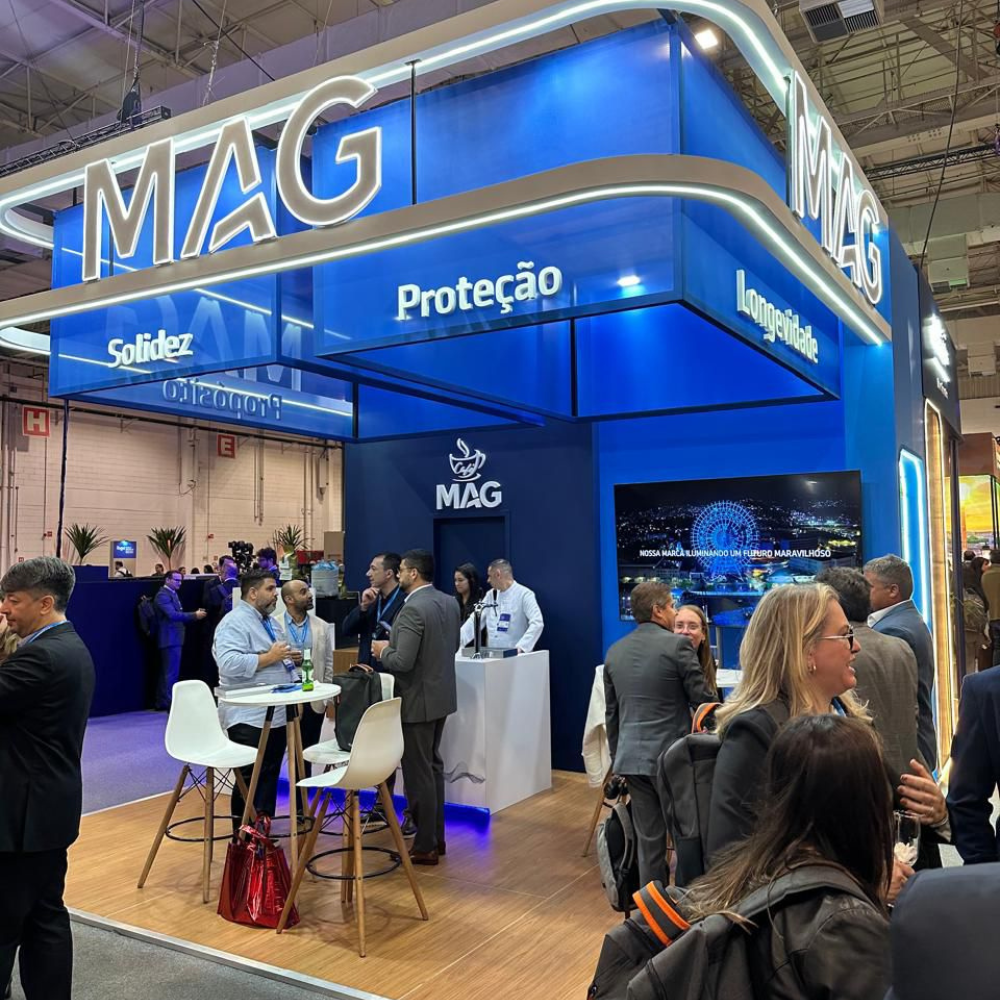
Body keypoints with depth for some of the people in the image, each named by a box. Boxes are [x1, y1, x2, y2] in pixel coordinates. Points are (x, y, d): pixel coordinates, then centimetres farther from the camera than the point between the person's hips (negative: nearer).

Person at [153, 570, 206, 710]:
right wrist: (194, 615, -23)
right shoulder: (163, 595, -13)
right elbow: (172, 615, -25)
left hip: (173, 639, 10)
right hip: (170, 639, -10)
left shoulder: (172, 594, 18)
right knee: (172, 673, -8)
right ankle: (171, 704, -5)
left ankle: (162, 703, 20)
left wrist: (194, 615, 3)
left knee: (166, 673, 14)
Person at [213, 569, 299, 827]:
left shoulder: (273, 623, 17)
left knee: (270, 777, 13)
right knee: (250, 779, -1)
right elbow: (229, 663, -28)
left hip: (277, 715, 9)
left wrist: (291, 659, 6)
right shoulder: (234, 623, -13)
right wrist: (269, 657, -22)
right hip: (249, 718, -8)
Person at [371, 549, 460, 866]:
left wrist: (383, 651, -6)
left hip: (418, 700, -9)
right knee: (433, 766, 19)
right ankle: (436, 837, 29)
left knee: (419, 772, 1)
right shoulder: (449, 602, 5)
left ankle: (425, 846, 11)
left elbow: (403, 662, -27)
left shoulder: (412, 609, -23)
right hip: (441, 696, 9)